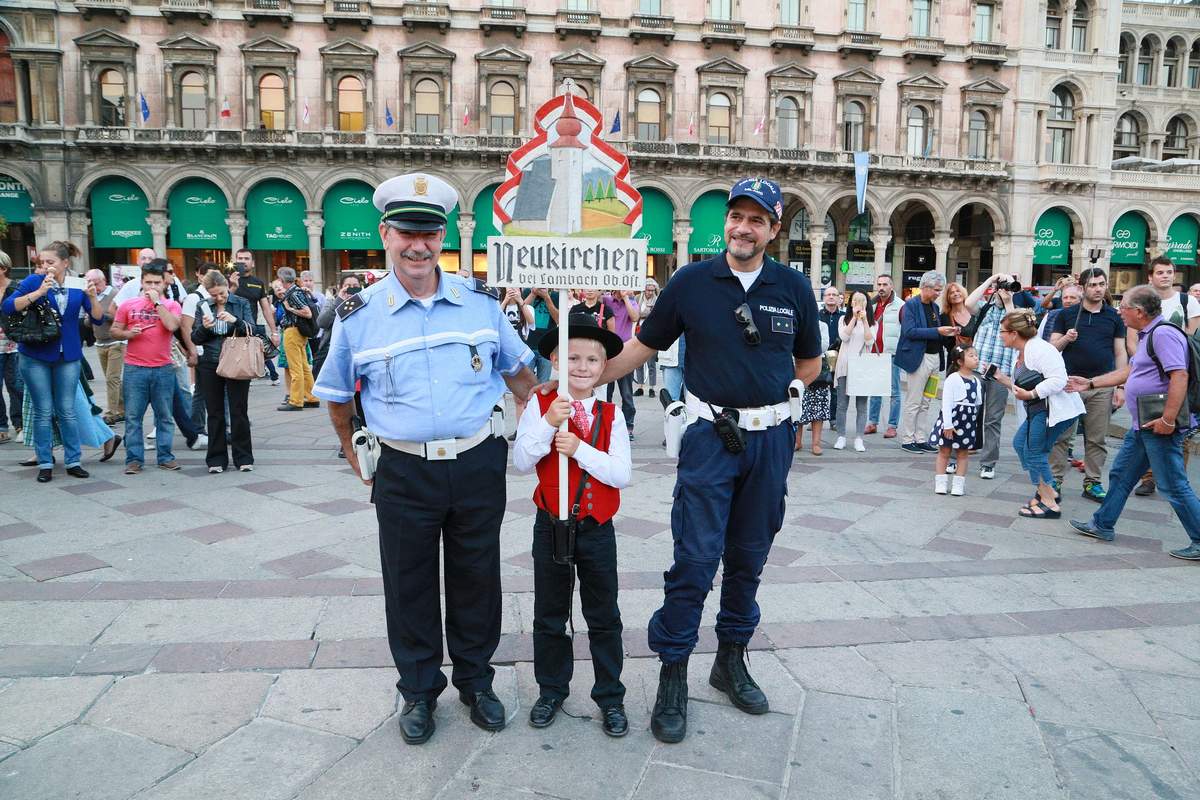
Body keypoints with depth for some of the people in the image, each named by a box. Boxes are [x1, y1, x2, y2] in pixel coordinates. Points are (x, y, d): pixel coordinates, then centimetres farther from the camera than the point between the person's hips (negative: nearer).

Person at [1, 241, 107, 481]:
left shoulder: (78, 285, 1)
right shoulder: (34, 281, -4)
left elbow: (98, 318, -1)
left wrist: (93, 297, -18)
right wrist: (39, 292, -22)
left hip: (68, 356, 1)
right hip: (36, 356, -1)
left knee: (67, 411, 6)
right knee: (43, 412, 3)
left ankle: (73, 461, 13)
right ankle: (45, 464, 12)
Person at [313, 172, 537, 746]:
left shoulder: (479, 301, 1)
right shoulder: (357, 315, -2)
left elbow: (518, 371, 14)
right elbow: (337, 397, 12)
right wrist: (357, 459, 10)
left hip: (478, 466, 1)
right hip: (404, 474, -1)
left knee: (476, 579, 13)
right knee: (409, 585, 11)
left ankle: (475, 681, 35)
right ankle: (419, 690, 32)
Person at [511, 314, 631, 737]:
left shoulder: (611, 415, -4)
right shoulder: (541, 405, -6)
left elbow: (621, 475, -13)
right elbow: (521, 462, -14)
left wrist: (579, 448, -23)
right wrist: (548, 424, -25)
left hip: (598, 528, 0)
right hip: (551, 525, 0)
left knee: (604, 617, 11)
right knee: (549, 615, 14)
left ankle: (610, 696, 27)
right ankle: (551, 690, 32)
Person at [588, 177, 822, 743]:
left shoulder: (793, 287, 4)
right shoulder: (691, 282, -2)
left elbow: (810, 362, 15)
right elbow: (644, 345, 5)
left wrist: (773, 393, 4)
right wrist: (585, 379, 2)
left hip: (770, 437, 3)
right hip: (710, 436, -3)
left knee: (749, 556, 13)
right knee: (695, 558, -6)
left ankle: (732, 661, 31)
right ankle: (672, 676, 8)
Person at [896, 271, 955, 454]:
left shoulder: (935, 307, 16)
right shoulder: (911, 305, -8)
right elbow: (909, 331, -18)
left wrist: (947, 332, 2)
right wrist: (937, 331, -21)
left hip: (935, 357, 8)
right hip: (918, 358, -8)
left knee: (924, 403, 11)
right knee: (913, 402, -3)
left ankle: (919, 439, 18)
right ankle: (907, 440, 5)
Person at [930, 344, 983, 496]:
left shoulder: (977, 381, 8)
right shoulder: (953, 379, -12)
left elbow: (978, 403, 13)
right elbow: (946, 402, -15)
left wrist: (977, 422, 9)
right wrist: (947, 424, -18)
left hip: (969, 421, 6)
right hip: (952, 418, -6)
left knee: (963, 453, 9)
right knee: (944, 451, 4)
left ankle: (958, 484, 16)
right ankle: (941, 483, 12)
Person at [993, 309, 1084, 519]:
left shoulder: (1039, 349, -17)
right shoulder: (1024, 352, 15)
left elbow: (1058, 380, -25)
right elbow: (1023, 385, 19)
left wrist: (1029, 395, -22)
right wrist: (1001, 377, 15)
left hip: (1056, 408, -11)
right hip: (1039, 409, 11)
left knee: (1033, 452, -7)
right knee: (1020, 443, 14)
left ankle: (1050, 504, 2)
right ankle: (1047, 490, 22)